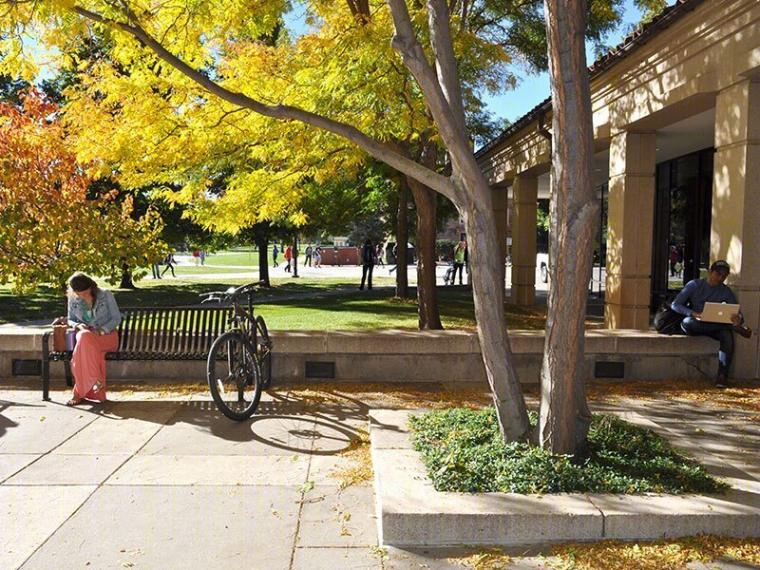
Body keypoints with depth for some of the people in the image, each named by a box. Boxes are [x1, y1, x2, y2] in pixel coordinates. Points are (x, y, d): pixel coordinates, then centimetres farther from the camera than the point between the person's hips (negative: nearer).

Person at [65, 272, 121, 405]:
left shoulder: (105, 295, -1)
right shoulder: (73, 300, 8)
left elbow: (117, 318, 0)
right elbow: (70, 319, 19)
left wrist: (103, 329, -17)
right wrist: (78, 325, -5)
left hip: (107, 335, -2)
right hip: (86, 334, 3)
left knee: (85, 341, -37)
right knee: (84, 336, -38)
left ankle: (79, 392, -32)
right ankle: (97, 381, -38)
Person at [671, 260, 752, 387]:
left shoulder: (726, 291, 7)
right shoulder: (694, 285, -1)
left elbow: (737, 313, 0)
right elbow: (675, 305, -8)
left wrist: (738, 319, -27)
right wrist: (694, 314, -26)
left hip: (713, 326, 2)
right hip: (694, 324, -2)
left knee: (727, 335, -32)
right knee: (687, 323, -39)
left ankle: (722, 375, -30)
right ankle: (735, 327, -27)